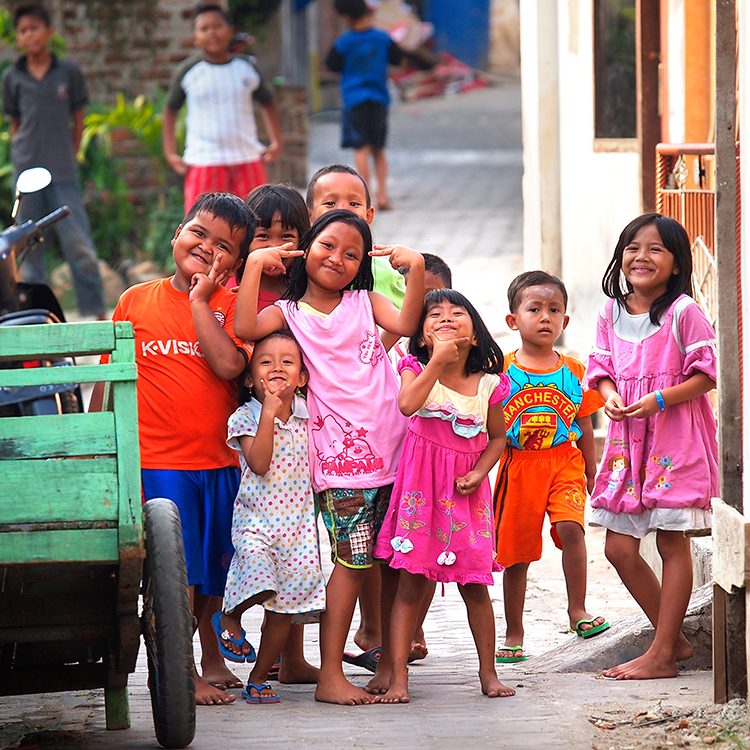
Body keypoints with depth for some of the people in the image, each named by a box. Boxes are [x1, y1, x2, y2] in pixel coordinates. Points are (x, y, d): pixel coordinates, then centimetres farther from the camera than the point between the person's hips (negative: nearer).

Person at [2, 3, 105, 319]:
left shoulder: (69, 72, 2)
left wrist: (69, 160, 5)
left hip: (63, 173, -1)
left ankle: (96, 312, 3)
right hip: (26, 173, 1)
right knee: (29, 248, 4)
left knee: (78, 243, -4)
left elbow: (78, 121, 9)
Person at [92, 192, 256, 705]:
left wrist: (200, 299, -14)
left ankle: (212, 658, 35)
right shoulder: (137, 301, 3)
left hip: (221, 460, 2)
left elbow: (229, 364, -18)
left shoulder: (231, 305, 1)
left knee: (214, 572, 15)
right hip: (157, 460, -2)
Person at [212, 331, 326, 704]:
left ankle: (258, 678, 19)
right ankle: (229, 617, 7)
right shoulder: (246, 418, -6)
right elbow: (259, 463, -20)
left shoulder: (308, 415, 5)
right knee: (262, 585, -27)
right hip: (256, 522, -4)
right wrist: (269, 412, -22)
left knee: (284, 608, 5)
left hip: (298, 523, 4)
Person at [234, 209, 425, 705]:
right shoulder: (290, 313, 7)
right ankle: (331, 674, -8)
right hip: (340, 452, -3)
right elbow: (247, 329, -13)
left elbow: (406, 324, -5)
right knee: (352, 558, -9)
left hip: (388, 447, 3)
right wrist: (255, 265, -10)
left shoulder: (365, 303, 14)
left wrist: (415, 267, -13)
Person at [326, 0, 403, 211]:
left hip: (355, 99, -3)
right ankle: (382, 195, 5)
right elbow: (397, 58, 10)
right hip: (379, 98, 3)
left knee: (361, 149, -2)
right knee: (378, 150, 14)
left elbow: (332, 65, 0)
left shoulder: (344, 43, -10)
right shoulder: (383, 38, -3)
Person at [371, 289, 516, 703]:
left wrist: (479, 472, -4)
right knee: (409, 584, -4)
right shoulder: (416, 368, -3)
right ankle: (396, 675, -3)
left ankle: (488, 672, 18)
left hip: (466, 490, 2)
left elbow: (497, 437, 13)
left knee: (475, 584, 5)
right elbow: (407, 405, -23)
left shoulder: (488, 384, 3)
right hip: (421, 483, -2)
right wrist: (438, 360, -22)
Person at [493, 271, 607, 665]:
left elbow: (584, 427, 13)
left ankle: (577, 611, -15)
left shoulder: (573, 371, 5)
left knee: (570, 526, -24)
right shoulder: (501, 370, -1)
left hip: (564, 462, 1)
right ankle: (514, 633, 17)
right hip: (518, 465, 0)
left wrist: (592, 472, 13)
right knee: (516, 550, 5)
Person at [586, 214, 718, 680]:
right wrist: (610, 396, -8)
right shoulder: (611, 313, 8)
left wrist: (659, 401, -21)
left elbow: (706, 374, -10)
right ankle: (674, 638, 20)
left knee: (672, 543, -1)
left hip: (677, 440, -6)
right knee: (619, 547, 5)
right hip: (628, 438, 6)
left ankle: (662, 656, 4)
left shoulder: (684, 313, -9)